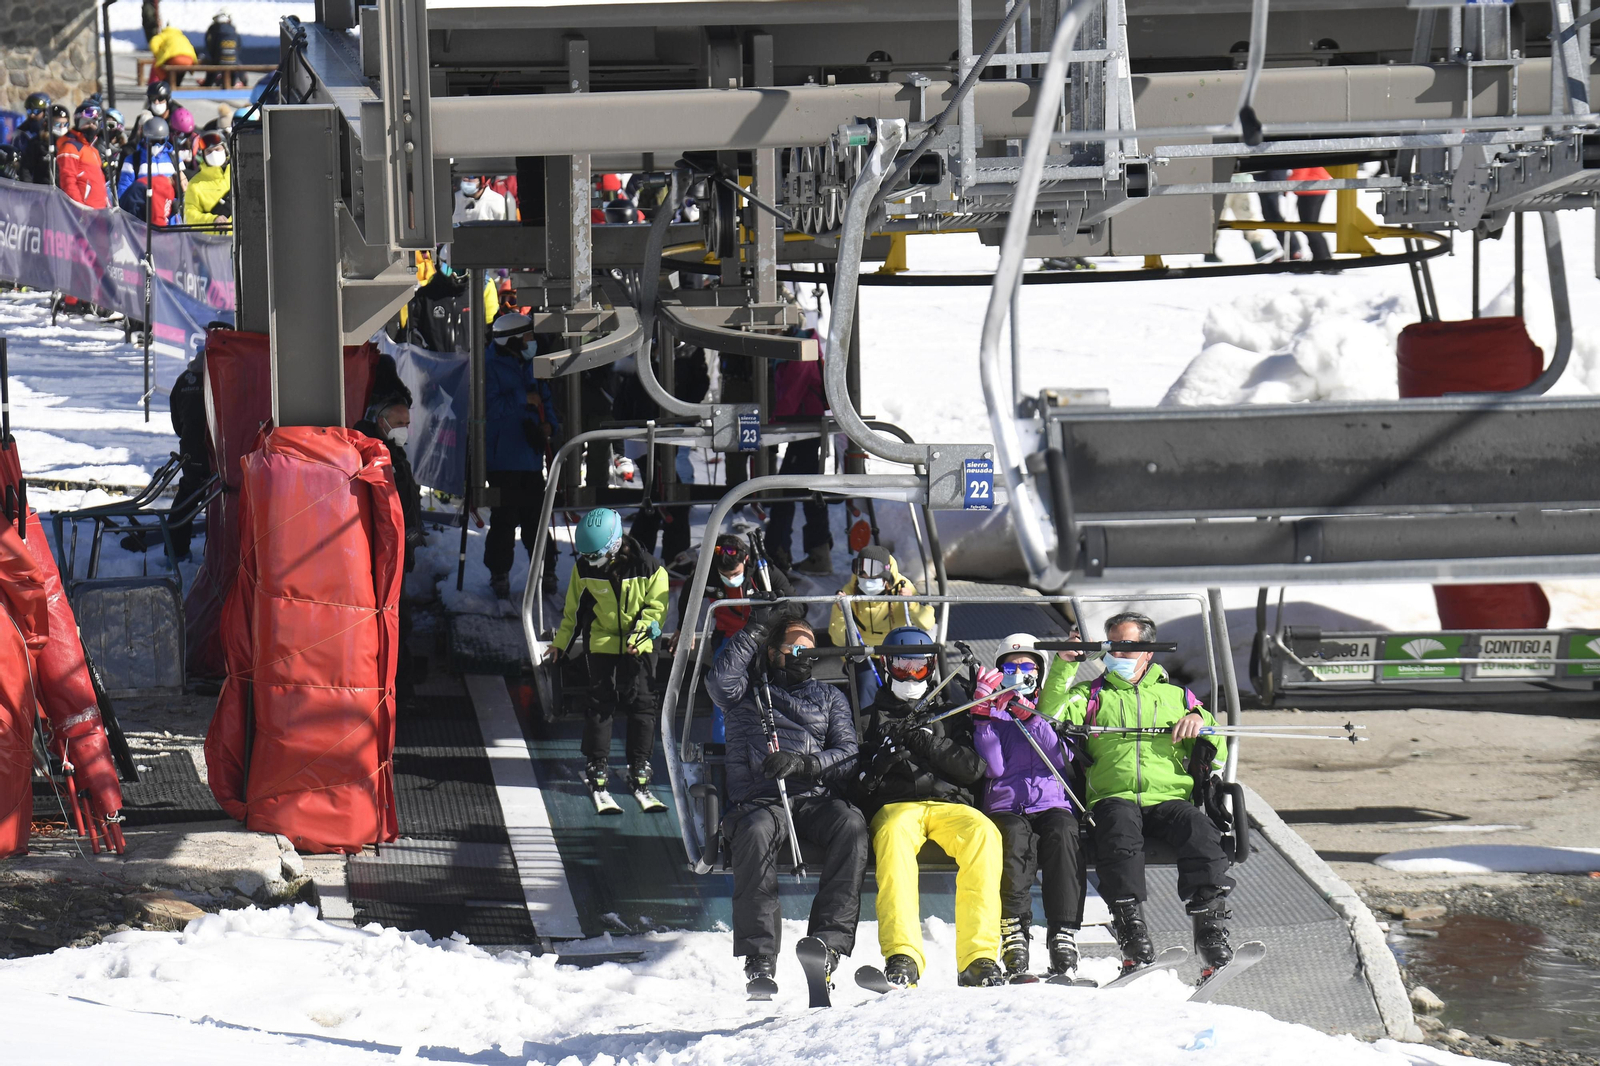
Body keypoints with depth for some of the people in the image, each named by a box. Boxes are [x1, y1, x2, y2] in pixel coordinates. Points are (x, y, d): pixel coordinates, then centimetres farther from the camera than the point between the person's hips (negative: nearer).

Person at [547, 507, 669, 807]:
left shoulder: (649, 568, -8)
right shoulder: (584, 569, -2)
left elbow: (655, 607, -4)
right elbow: (573, 609, 11)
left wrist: (639, 636, -17)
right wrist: (560, 642, 14)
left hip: (638, 649, -1)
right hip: (600, 645, 1)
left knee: (641, 706, -1)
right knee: (599, 706, -3)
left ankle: (640, 778, 8)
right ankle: (597, 777, 6)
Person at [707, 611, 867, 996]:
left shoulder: (829, 697, 27)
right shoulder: (747, 692, 21)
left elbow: (847, 755, 12)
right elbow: (720, 683, -4)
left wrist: (802, 764, -8)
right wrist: (754, 632, 1)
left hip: (814, 801, 2)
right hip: (758, 802, -2)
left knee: (850, 824, -33)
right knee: (757, 833, -38)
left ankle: (830, 940, -40)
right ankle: (759, 959, -41)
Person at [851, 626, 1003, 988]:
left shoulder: (950, 712, 26)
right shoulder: (874, 716, 25)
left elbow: (976, 769, 11)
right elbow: (851, 775, 16)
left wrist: (932, 745, -3)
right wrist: (876, 766, -5)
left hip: (950, 804, 1)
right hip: (895, 806, -1)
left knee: (983, 833, -35)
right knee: (894, 836, -39)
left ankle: (979, 957, -40)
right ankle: (902, 958, -50)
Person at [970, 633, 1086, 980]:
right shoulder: (993, 713, 19)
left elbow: (1063, 757, 1)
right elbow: (993, 766, 1)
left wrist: (1032, 718, -9)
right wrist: (985, 716, -4)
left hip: (1052, 804, 1)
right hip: (1006, 806, -1)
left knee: (1063, 834, -35)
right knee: (1014, 838, -37)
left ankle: (1063, 939, -41)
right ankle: (1013, 934, -43)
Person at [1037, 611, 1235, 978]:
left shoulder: (1175, 697, 27)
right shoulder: (1092, 695, 24)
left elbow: (1217, 756, 22)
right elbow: (1051, 714, 4)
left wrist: (1201, 722, 3)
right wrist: (1064, 666, -3)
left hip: (1169, 796, 1)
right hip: (1113, 797, -1)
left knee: (1199, 830, -33)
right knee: (1120, 827, -37)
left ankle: (1212, 934, -38)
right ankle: (1134, 944, -43)